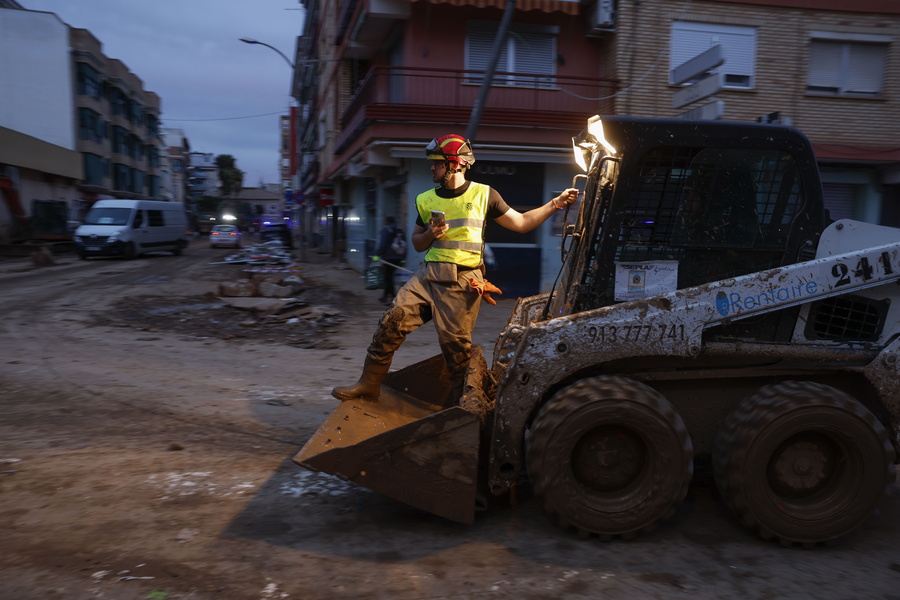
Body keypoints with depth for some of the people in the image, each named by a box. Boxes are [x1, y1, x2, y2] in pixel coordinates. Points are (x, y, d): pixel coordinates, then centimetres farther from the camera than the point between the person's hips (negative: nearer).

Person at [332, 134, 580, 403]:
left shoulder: (483, 195, 3)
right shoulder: (426, 200, 13)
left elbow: (521, 223, 8)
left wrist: (555, 204, -1)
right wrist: (429, 235, -1)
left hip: (462, 282, -4)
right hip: (428, 274, 4)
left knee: (456, 346, -3)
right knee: (392, 320, -10)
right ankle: (369, 384, 2)